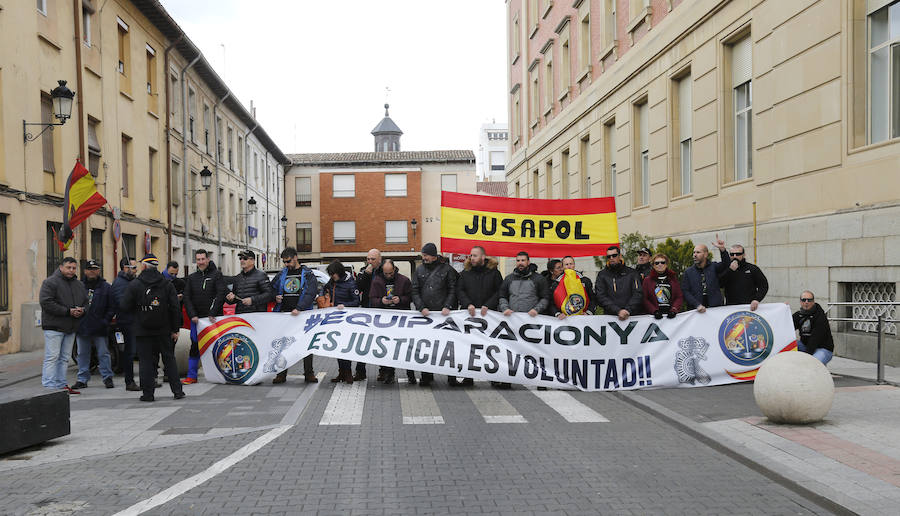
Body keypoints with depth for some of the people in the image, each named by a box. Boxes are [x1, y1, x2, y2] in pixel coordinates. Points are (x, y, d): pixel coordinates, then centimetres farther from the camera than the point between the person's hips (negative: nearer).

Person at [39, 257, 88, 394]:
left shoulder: (79, 285, 16)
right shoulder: (50, 282, -7)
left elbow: (86, 302, 21)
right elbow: (46, 303, -16)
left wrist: (82, 310, -4)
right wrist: (68, 311, -18)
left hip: (71, 328, 7)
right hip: (54, 327, -7)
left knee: (64, 358, 11)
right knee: (52, 357, -8)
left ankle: (61, 385, 17)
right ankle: (48, 386, -6)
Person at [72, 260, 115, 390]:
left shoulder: (106, 287, 2)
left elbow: (112, 308, 0)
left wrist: (105, 321, -8)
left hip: (99, 328, -2)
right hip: (81, 327, 2)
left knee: (103, 354, 2)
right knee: (82, 354, 10)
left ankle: (107, 378, 11)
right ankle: (82, 379, 18)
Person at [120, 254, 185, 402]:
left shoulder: (134, 285, -7)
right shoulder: (167, 284, 0)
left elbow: (125, 307, -5)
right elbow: (175, 308, -1)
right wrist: (175, 329, 5)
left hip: (143, 330, -2)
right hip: (164, 330, 2)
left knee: (146, 361, 4)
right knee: (169, 359, 9)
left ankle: (148, 393, 4)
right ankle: (177, 391, 9)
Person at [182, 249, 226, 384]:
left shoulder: (217, 274, 0)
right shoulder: (192, 278, 12)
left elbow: (221, 294, -8)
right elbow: (186, 298, 8)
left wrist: (213, 314, -15)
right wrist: (193, 315, -4)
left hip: (213, 318, -3)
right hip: (197, 318, 3)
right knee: (195, 346, 3)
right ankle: (192, 376, 7)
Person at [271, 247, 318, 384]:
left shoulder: (307, 274, 0)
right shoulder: (281, 274, 14)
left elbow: (310, 293, -12)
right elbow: (271, 289, 24)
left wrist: (299, 308, -23)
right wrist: (275, 297, 1)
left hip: (302, 314, -3)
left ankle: (309, 373, 8)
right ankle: (281, 373, 10)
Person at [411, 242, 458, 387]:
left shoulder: (447, 269, 3)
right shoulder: (419, 270, 11)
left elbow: (453, 290, 2)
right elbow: (415, 291, 7)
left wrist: (447, 306, -11)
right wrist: (421, 307, -7)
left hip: (444, 313, -3)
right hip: (425, 313, 3)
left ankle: (451, 375, 6)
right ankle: (427, 375, 13)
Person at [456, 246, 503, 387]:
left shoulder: (494, 272, 4)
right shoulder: (465, 273, 11)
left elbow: (499, 292, 0)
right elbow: (459, 291, 3)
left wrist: (488, 305, -11)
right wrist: (468, 304, -13)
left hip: (489, 314, -2)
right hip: (469, 314, 2)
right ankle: (468, 377, 7)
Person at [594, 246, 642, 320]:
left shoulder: (631, 273, 13)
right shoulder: (602, 275, 12)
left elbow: (637, 294, 4)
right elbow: (601, 297, 1)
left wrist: (627, 310, -11)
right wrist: (618, 311, -11)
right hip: (610, 316, 0)